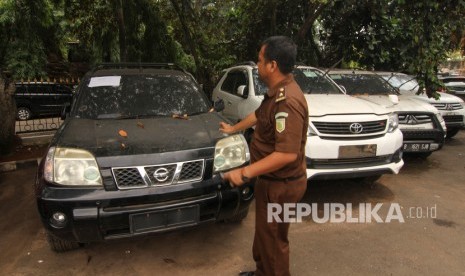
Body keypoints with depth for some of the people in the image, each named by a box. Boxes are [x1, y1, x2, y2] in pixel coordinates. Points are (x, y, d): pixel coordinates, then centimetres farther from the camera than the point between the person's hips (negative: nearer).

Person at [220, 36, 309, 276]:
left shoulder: (288, 101, -29)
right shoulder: (276, 92, 6)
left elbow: (287, 153, -35)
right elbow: (259, 115, 25)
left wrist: (245, 173, -31)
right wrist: (234, 128, 38)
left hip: (280, 185, -10)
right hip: (270, 180, 10)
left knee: (273, 239, 9)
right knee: (264, 233, 26)